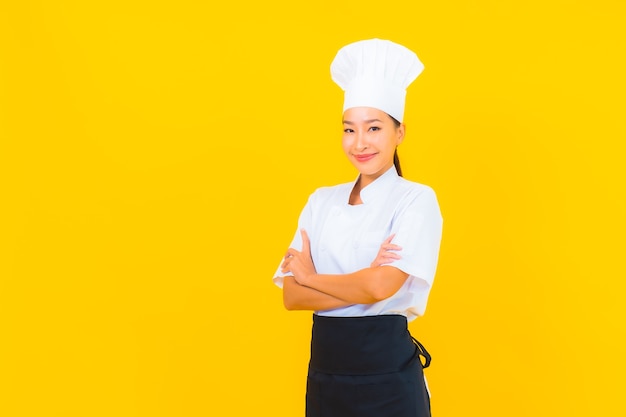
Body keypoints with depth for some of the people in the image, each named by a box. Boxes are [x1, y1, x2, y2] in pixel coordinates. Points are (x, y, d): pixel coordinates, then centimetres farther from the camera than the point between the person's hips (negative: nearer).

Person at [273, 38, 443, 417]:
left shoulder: (416, 200, -7)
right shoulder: (321, 201, 7)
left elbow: (380, 286, -20)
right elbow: (291, 296, -1)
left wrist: (310, 276, -5)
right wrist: (361, 287, -15)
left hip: (387, 372, -4)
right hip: (324, 370, 4)